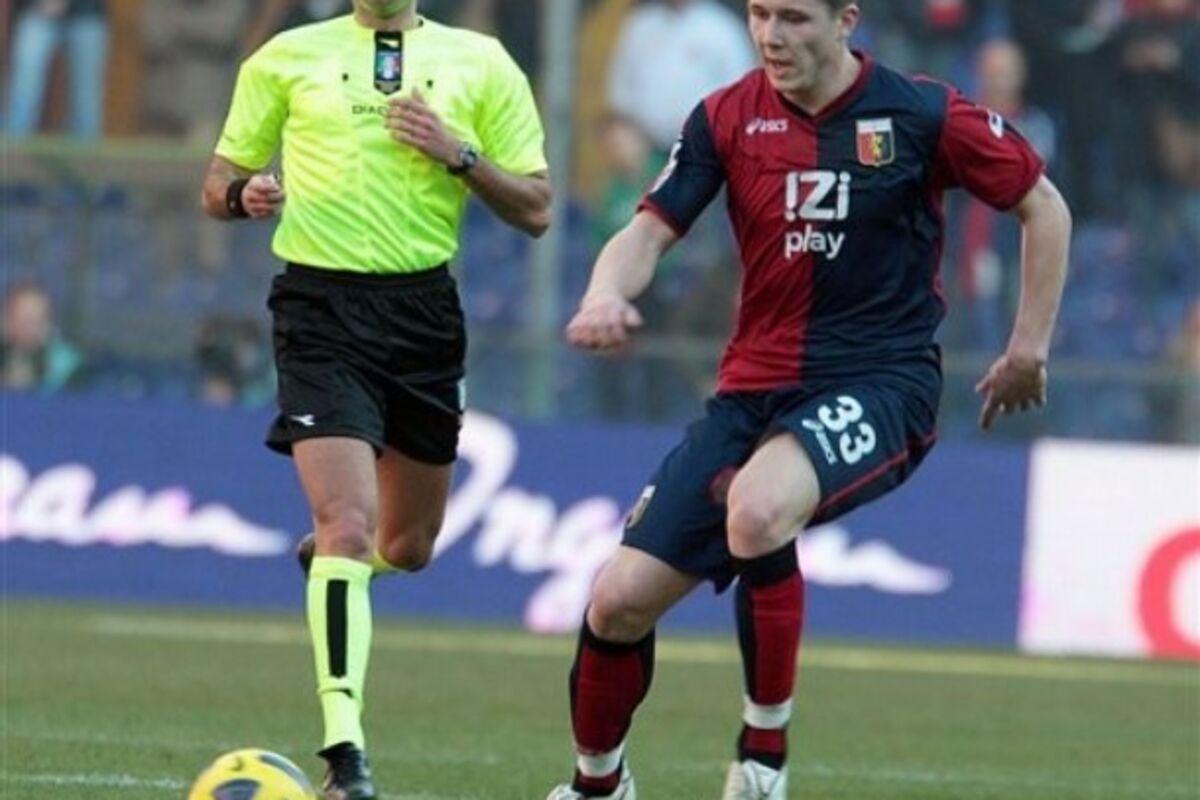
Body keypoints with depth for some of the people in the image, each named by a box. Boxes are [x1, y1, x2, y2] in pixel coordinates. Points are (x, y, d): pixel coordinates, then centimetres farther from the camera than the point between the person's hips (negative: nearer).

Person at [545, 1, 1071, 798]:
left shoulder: (920, 115, -6)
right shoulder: (728, 118, 2)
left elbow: (1044, 207, 5)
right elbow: (652, 229, -3)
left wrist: (1029, 349, 3)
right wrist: (607, 293, -26)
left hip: (880, 385, -4)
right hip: (754, 391, 4)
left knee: (756, 510, -37)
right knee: (619, 600, -3)